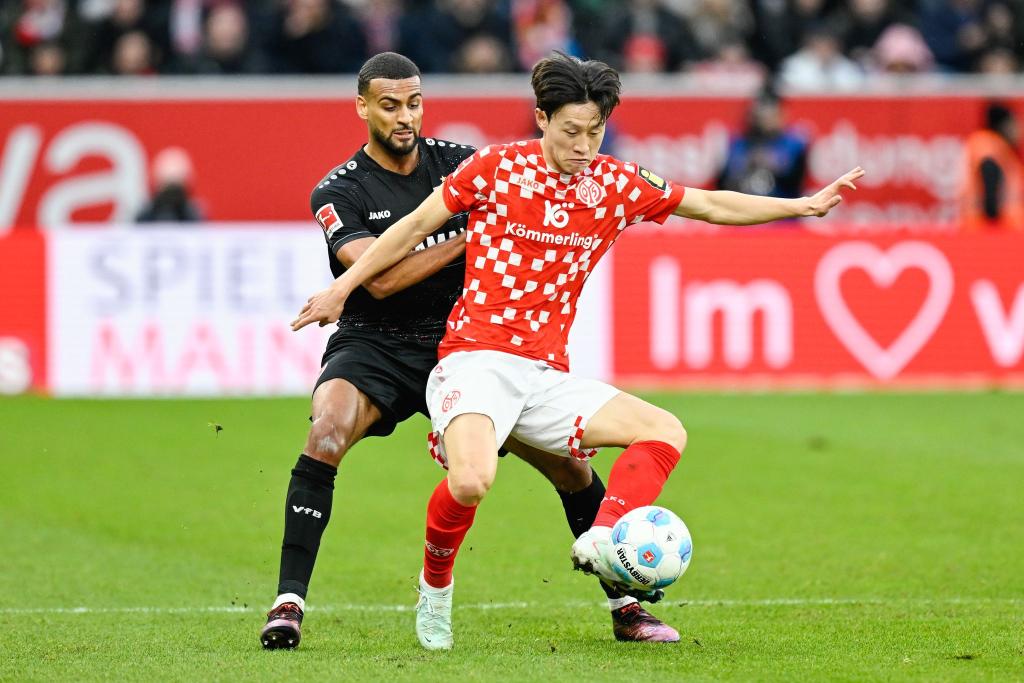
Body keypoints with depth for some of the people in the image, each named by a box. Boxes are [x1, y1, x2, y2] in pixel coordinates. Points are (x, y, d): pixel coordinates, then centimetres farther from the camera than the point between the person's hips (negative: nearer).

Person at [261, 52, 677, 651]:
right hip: (375, 346, -3)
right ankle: (289, 603, -29)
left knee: (568, 459, -4)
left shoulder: (460, 163, 2)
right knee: (327, 432, -33)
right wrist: (468, 237, -24)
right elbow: (380, 278, -21)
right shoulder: (340, 192, -10)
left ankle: (625, 604, 13)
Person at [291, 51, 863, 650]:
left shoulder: (616, 185, 7)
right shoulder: (496, 168, -4)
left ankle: (602, 541, -29)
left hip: (547, 376, 5)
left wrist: (805, 205, 12)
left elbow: (712, 206, 16)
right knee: (472, 482, -31)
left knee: (666, 432, -11)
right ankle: (435, 583, -2)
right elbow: (414, 228, 5)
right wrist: (342, 288, 9)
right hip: (476, 360, -5)